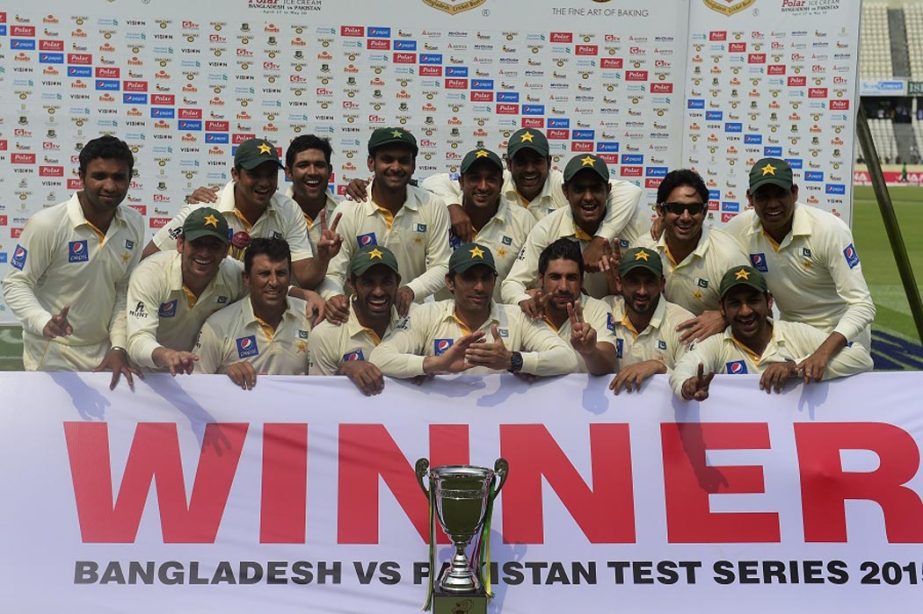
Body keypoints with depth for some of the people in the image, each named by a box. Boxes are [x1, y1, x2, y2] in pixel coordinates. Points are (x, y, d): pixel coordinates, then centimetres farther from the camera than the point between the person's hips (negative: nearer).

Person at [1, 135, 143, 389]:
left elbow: (124, 290, 3)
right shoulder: (46, 224, -18)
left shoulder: (134, 224, -2)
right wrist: (45, 323, -30)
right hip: (52, 356, -4)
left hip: (104, 354, 5)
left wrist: (119, 346, -7)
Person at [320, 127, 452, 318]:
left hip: (414, 311, 1)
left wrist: (411, 290, -18)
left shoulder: (433, 208, 0)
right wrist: (333, 296, -29)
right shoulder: (348, 212, -5)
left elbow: (440, 267, 1)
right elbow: (333, 272, -6)